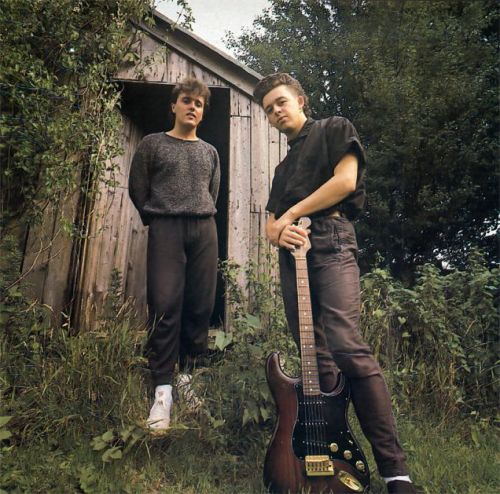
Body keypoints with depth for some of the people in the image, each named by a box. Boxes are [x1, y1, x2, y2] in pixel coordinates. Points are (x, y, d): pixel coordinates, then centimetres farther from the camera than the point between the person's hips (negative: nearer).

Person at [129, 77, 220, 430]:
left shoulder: (210, 152, 19)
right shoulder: (153, 144, 10)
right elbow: (137, 190, 7)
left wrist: (201, 220, 13)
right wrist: (157, 221, 8)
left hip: (204, 229, 3)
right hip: (166, 228, -3)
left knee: (201, 306, -1)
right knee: (165, 306, -12)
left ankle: (187, 375, 13)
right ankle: (163, 390, -8)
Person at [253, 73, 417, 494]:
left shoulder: (334, 129, 12)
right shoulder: (284, 166, 30)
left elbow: (345, 181, -6)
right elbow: (270, 224, 24)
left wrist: (291, 214, -2)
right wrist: (278, 230, -3)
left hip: (330, 242, -7)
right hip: (292, 252, 8)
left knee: (347, 348, -20)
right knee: (314, 353, 2)